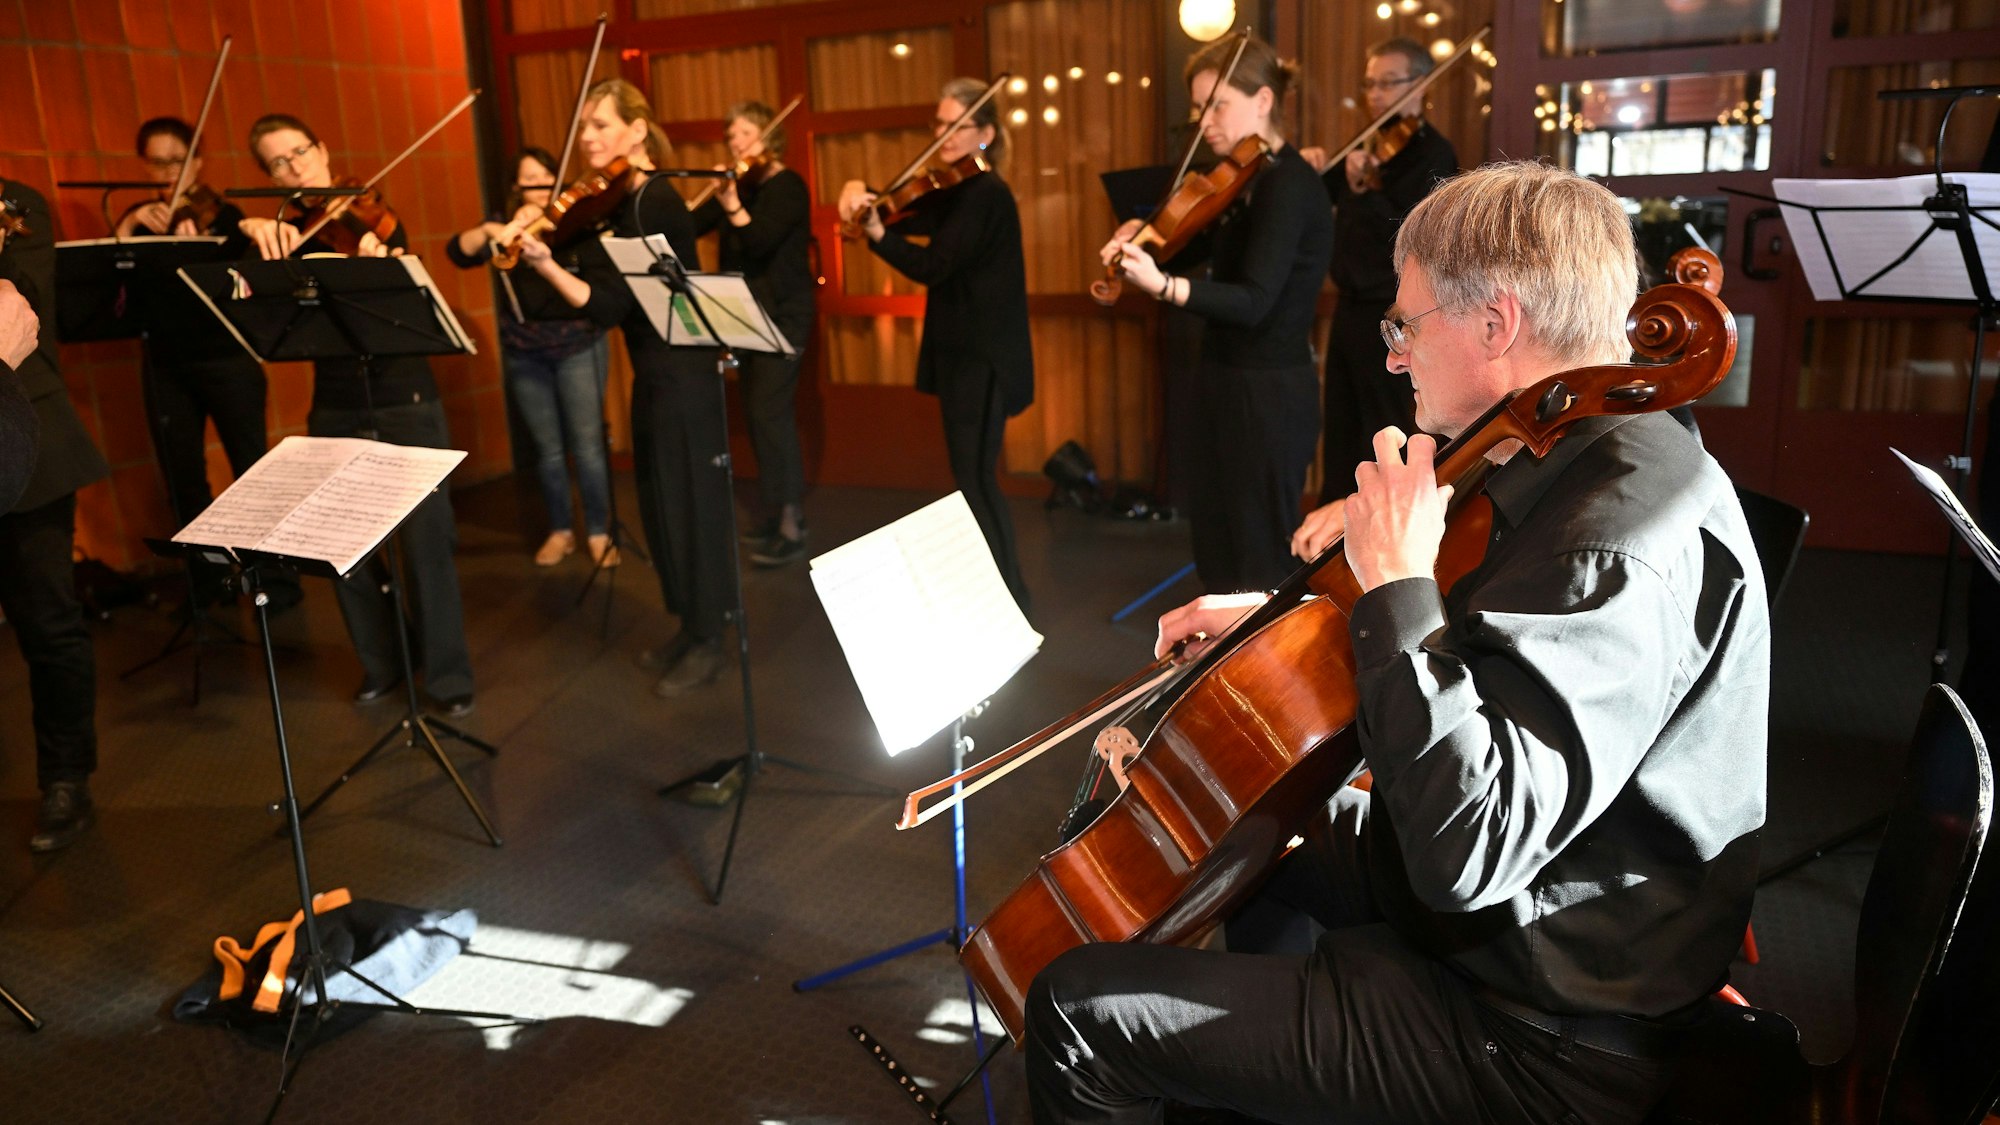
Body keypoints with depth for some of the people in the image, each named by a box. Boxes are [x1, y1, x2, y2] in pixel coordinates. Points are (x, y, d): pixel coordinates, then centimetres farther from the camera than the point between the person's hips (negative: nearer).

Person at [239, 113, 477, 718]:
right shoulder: (283, 235, 7)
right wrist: (251, 228, -23)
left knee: (426, 541, -5)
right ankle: (382, 662, 26)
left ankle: (448, 676, 8)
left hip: (405, 402, -3)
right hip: (336, 412, 3)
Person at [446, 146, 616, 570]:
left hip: (579, 345, -2)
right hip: (524, 352, 2)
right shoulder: (506, 226, 6)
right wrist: (487, 231, -26)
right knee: (548, 450, 8)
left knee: (587, 446, -5)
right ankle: (560, 531, 23)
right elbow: (457, 252, -8)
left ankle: (599, 532, 8)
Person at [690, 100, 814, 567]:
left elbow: (761, 242, -24)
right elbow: (689, 227, 6)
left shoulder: (787, 186, -9)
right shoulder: (737, 187, 12)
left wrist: (733, 208, -37)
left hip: (782, 316, -8)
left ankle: (791, 526, -12)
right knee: (760, 415, 9)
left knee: (770, 413, -15)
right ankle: (776, 511, 19)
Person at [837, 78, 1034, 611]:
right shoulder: (957, 193, 14)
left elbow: (931, 266, -23)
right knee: (972, 475, 14)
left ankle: (1011, 597, 2)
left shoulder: (985, 194, -15)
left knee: (975, 479, -7)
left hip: (981, 359, -10)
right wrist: (864, 196, -12)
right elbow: (910, 219, 7)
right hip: (961, 353, 10)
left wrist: (876, 232, -31)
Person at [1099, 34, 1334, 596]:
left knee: (1260, 560, -1)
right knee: (1216, 546, 17)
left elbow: (1253, 301, -28)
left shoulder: (1286, 184, -18)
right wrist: (1138, 238, -5)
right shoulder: (1244, 183, 10)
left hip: (1268, 394, -10)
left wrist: (1163, 286, -42)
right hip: (1229, 384, 10)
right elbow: (1193, 249, 16)